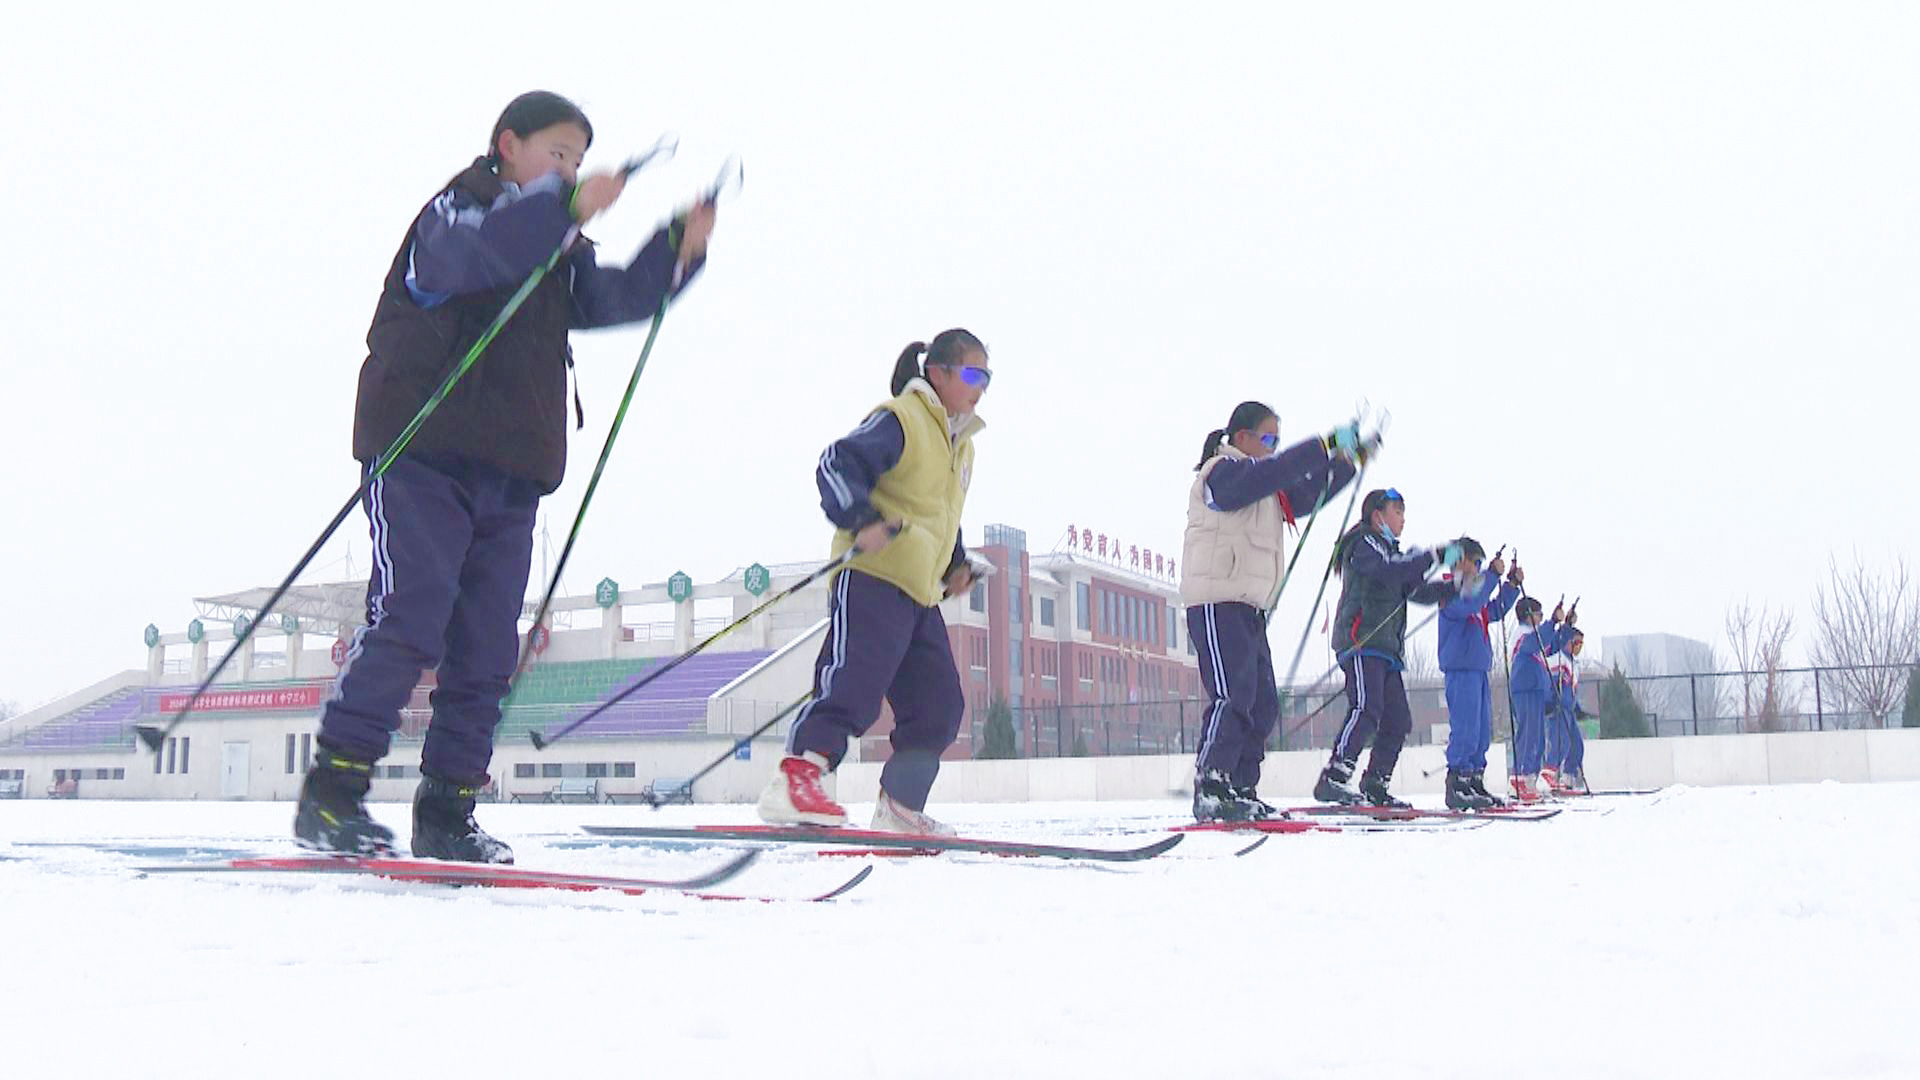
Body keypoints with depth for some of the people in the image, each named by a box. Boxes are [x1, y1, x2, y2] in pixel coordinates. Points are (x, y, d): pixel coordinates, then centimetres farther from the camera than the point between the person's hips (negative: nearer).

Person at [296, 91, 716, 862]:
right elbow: (469, 251, -23)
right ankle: (330, 795, -13)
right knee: (408, 623, -17)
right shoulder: (458, 207, 0)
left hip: (511, 475, 8)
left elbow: (614, 297, 15)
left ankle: (445, 812, 10)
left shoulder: (558, 249, 25)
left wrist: (680, 249, 0)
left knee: (487, 653, 4)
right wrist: (567, 206, -34)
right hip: (423, 455, -8)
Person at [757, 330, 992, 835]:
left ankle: (899, 807, 13)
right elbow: (837, 464, -17)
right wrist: (862, 520, -32)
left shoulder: (960, 445, 24)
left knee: (939, 707, 6)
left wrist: (956, 564, 18)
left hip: (921, 593, 9)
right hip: (873, 577, -9)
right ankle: (794, 780, -28)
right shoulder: (899, 420, -6)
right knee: (854, 683, -23)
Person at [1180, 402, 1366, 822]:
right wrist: (1327, 445, -26)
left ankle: (1240, 791, 11)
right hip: (1218, 604, -10)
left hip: (1249, 609, 10)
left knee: (1262, 704, 8)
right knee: (1233, 697, -19)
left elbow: (1307, 494, 30)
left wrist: (1350, 460, 21)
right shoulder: (1222, 472, -6)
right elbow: (1273, 472, -24)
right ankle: (1211, 791, -21)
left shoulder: (1264, 487, 24)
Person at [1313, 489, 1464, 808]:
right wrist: (1436, 557, -20)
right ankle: (1333, 779, -30)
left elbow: (1417, 590, 24)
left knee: (1398, 721, 5)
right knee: (1366, 711, -24)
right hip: (1361, 642, -10)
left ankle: (1374, 785, 10)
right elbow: (1389, 570, -21)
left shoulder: (1389, 550, 29)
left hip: (1386, 649, 10)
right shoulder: (1364, 544, 0)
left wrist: (1456, 587, 9)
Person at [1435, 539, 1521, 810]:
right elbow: (1469, 604, -27)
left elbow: (1495, 611, 33)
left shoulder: (1473, 587, 22)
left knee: (1483, 730, 11)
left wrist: (1512, 584, 22)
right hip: (1460, 668, -10)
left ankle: (1475, 781, 16)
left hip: (1479, 668, 10)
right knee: (1465, 729, -15)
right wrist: (1493, 575, -22)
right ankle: (1457, 784, -16)